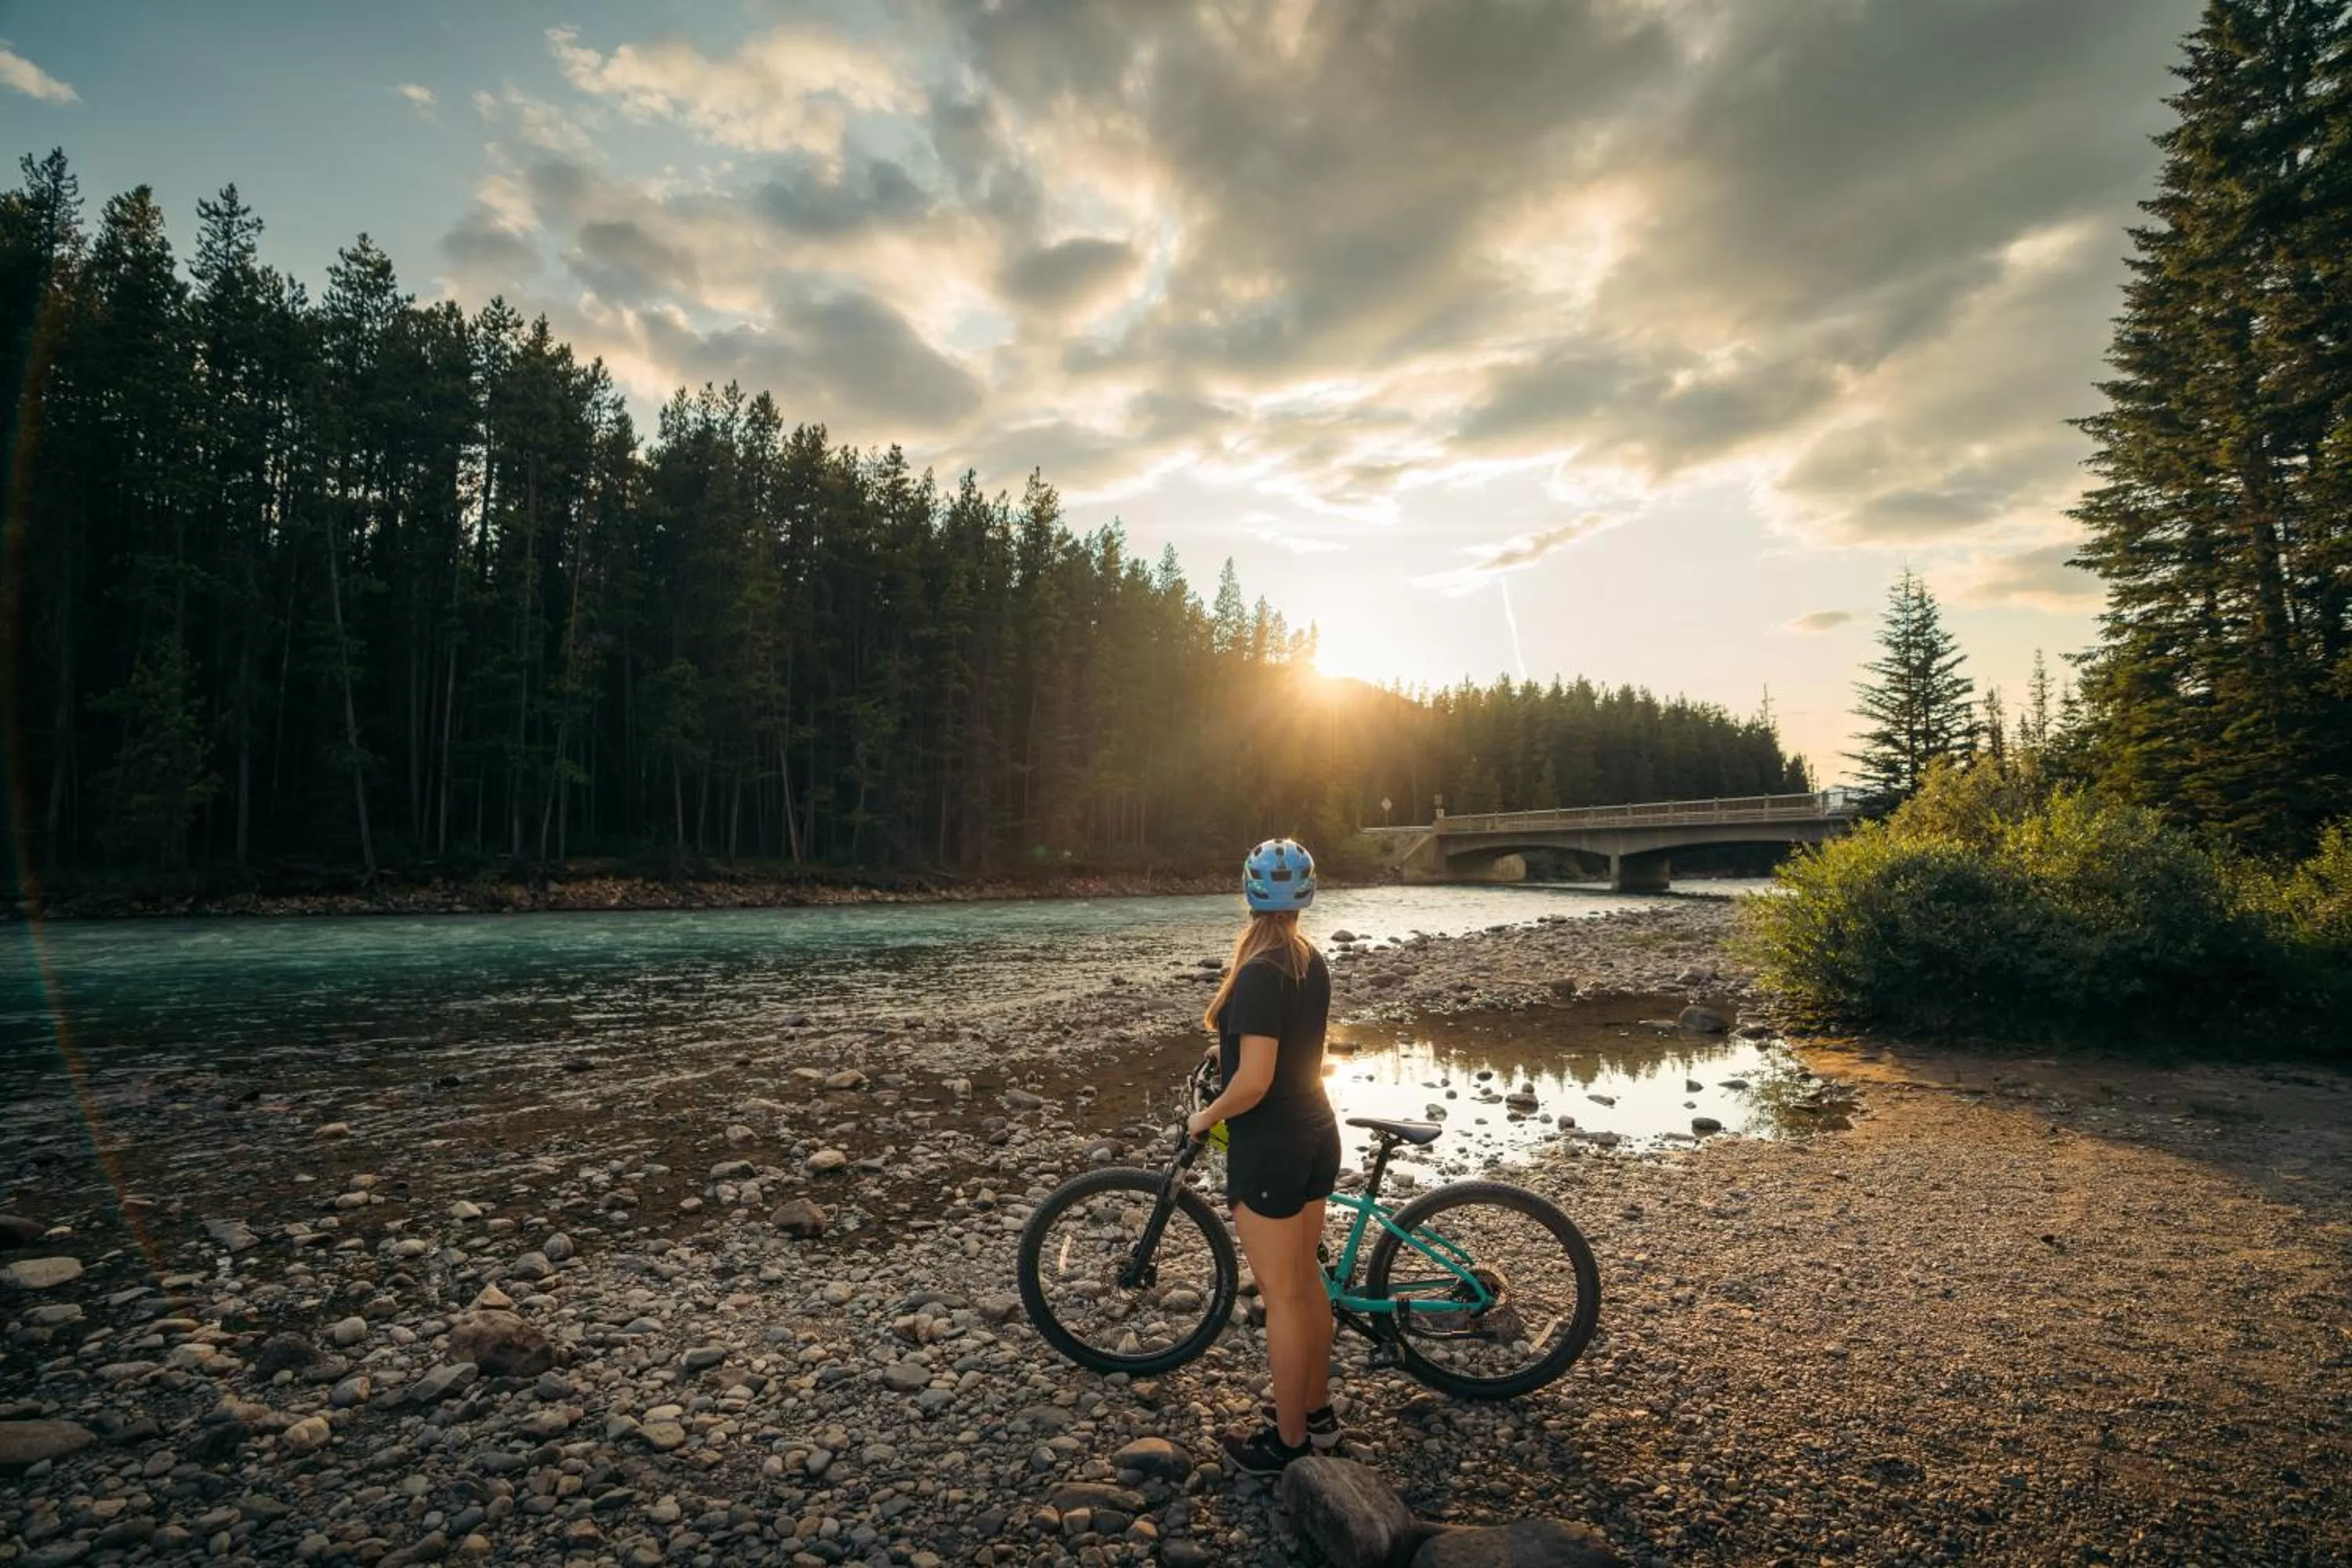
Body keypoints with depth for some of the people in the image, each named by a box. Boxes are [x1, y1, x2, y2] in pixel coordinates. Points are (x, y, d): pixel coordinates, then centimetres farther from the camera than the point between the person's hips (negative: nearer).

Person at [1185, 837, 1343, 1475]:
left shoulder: (1260, 973, -24)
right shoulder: (1313, 963, 2)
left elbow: (1253, 1082, -27)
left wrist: (1205, 1117, -10)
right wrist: (1236, 1042, 31)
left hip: (1269, 1145, -8)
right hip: (1315, 1134, 8)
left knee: (1282, 1295, 7)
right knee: (1306, 1278, 21)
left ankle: (1289, 1441, 23)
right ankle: (1318, 1411, 37)